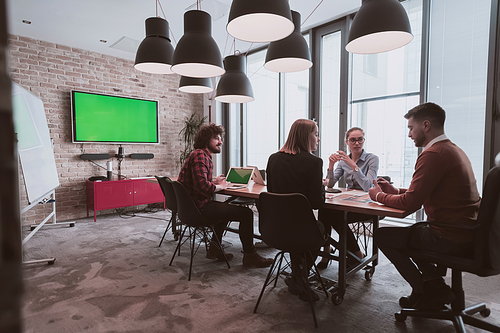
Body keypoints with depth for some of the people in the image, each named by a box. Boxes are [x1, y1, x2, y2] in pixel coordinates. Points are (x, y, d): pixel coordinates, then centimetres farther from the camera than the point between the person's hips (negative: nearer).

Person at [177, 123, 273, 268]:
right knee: (246, 213, -11)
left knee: (227, 207, 34)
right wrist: (219, 187, -12)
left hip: (192, 205, 11)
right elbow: (202, 186, -29)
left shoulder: (203, 155, 17)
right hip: (199, 207, -11)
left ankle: (214, 248, 32)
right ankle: (250, 256, 4)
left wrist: (214, 181, 12)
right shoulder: (200, 155, -17)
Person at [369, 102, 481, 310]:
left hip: (450, 238, -10)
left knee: (382, 236, 0)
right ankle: (436, 286, 23)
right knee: (410, 229, 27)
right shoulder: (454, 150, 13)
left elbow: (411, 203, -20)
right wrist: (395, 191, 13)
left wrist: (379, 195, -4)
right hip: (467, 234, 10)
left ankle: (427, 292, 13)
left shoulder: (433, 154, -20)